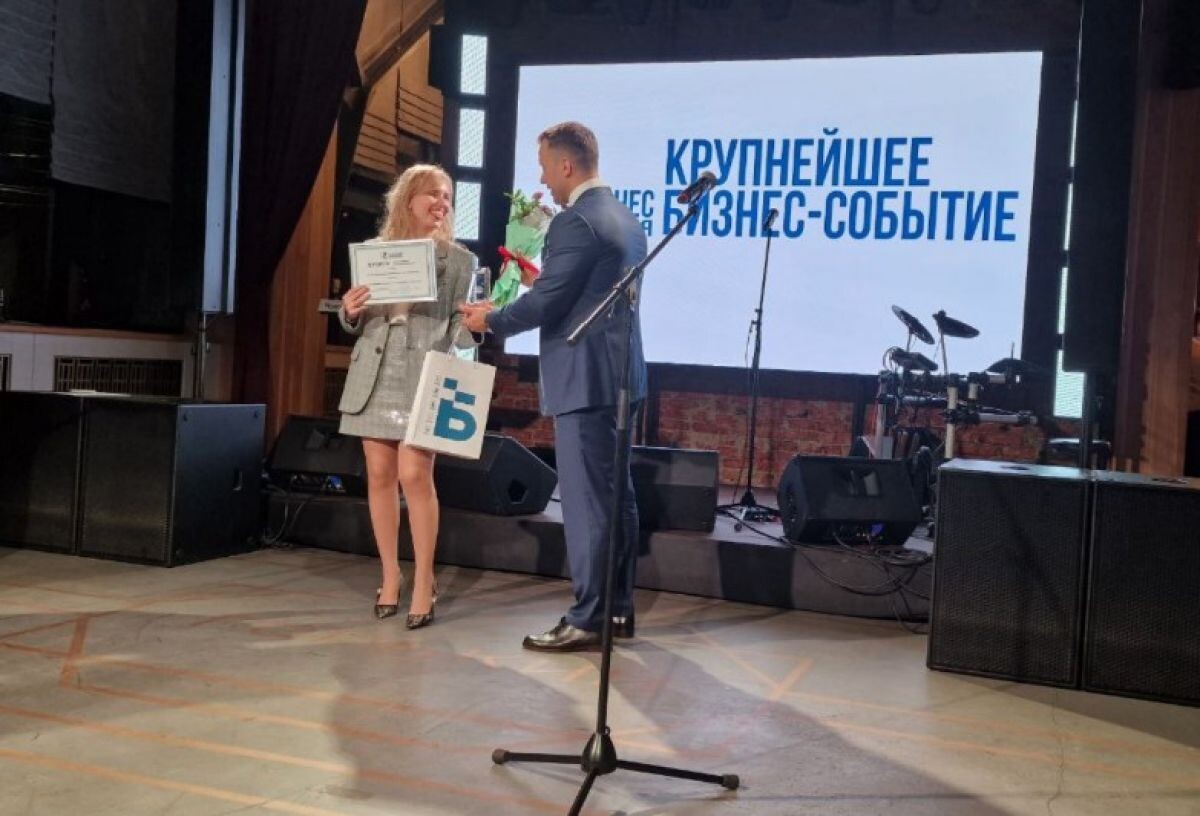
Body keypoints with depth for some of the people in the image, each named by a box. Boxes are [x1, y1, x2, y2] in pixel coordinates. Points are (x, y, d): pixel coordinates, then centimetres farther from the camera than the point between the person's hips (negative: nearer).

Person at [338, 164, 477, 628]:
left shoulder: (460, 259, 4)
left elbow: (461, 323, -1)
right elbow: (353, 323, 13)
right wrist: (349, 311, -9)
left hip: (425, 379, -3)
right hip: (375, 375, 3)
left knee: (415, 475, -10)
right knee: (380, 474, 6)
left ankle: (424, 583, 1)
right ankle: (390, 575, 19)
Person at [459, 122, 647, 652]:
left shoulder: (575, 221, -16)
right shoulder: (625, 218, 14)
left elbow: (545, 303, -16)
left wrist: (490, 320, 0)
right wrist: (545, 280, 25)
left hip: (585, 380, -10)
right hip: (619, 374, 10)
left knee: (586, 501, -4)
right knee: (615, 494, 14)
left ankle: (587, 620, 3)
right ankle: (619, 609, 23)